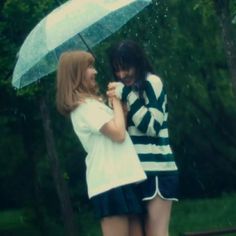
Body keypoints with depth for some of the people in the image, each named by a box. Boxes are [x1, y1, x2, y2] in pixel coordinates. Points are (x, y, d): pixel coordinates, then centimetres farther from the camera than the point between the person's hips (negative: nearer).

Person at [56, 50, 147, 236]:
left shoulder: (88, 104, 20)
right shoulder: (86, 106, -11)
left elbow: (115, 131, 21)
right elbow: (118, 134, -18)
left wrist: (116, 99, 12)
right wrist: (116, 101, -4)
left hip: (114, 178, 10)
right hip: (111, 180, -10)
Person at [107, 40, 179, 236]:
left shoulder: (152, 82, -3)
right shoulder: (132, 90, 22)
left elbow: (152, 125, -12)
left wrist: (128, 95, -13)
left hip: (156, 169, -8)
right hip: (140, 170, 8)